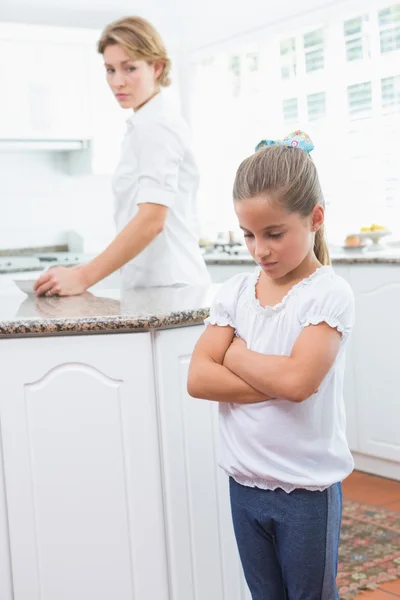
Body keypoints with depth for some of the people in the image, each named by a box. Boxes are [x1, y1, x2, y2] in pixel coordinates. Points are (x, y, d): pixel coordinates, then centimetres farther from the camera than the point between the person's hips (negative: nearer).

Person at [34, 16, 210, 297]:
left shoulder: (157, 126, -11)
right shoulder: (145, 125, 18)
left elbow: (152, 220, -21)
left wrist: (83, 277, -22)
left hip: (166, 284, -9)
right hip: (153, 284, 9)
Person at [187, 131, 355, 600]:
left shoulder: (329, 293, -13)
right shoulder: (235, 292, 1)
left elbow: (297, 379, -27)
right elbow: (198, 379, -8)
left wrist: (237, 354, -12)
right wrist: (275, 382, -18)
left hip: (307, 490, -4)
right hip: (244, 483, 5)